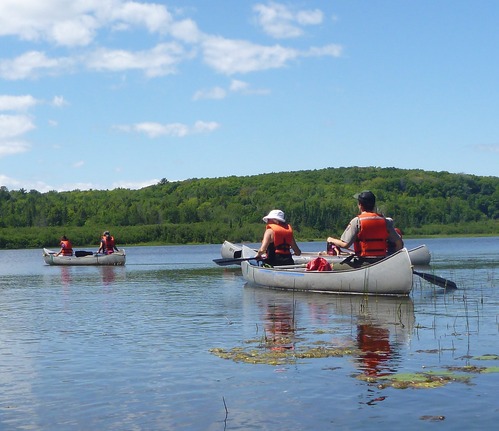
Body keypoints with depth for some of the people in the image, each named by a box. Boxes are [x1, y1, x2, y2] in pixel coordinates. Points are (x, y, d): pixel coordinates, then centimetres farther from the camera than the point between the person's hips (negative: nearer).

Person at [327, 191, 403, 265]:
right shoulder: (384, 221, 7)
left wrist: (331, 240, 10)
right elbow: (399, 243, 8)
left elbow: (345, 244, -9)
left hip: (364, 263, -5)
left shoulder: (357, 221, -5)